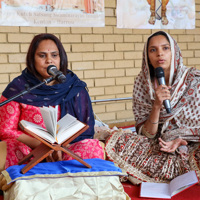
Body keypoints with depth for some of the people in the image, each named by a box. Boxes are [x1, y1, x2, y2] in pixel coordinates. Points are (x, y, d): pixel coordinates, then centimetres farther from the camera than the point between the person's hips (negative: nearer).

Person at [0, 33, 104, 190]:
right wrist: (42, 145, -16)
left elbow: (86, 130, 5)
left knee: (94, 147, -31)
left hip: (68, 149, 2)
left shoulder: (75, 88, 8)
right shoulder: (18, 88, 3)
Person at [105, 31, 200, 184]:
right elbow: (146, 134, -3)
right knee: (117, 140, -21)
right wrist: (157, 105, -19)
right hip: (161, 147, 3)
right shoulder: (143, 83, -1)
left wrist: (181, 140, -19)